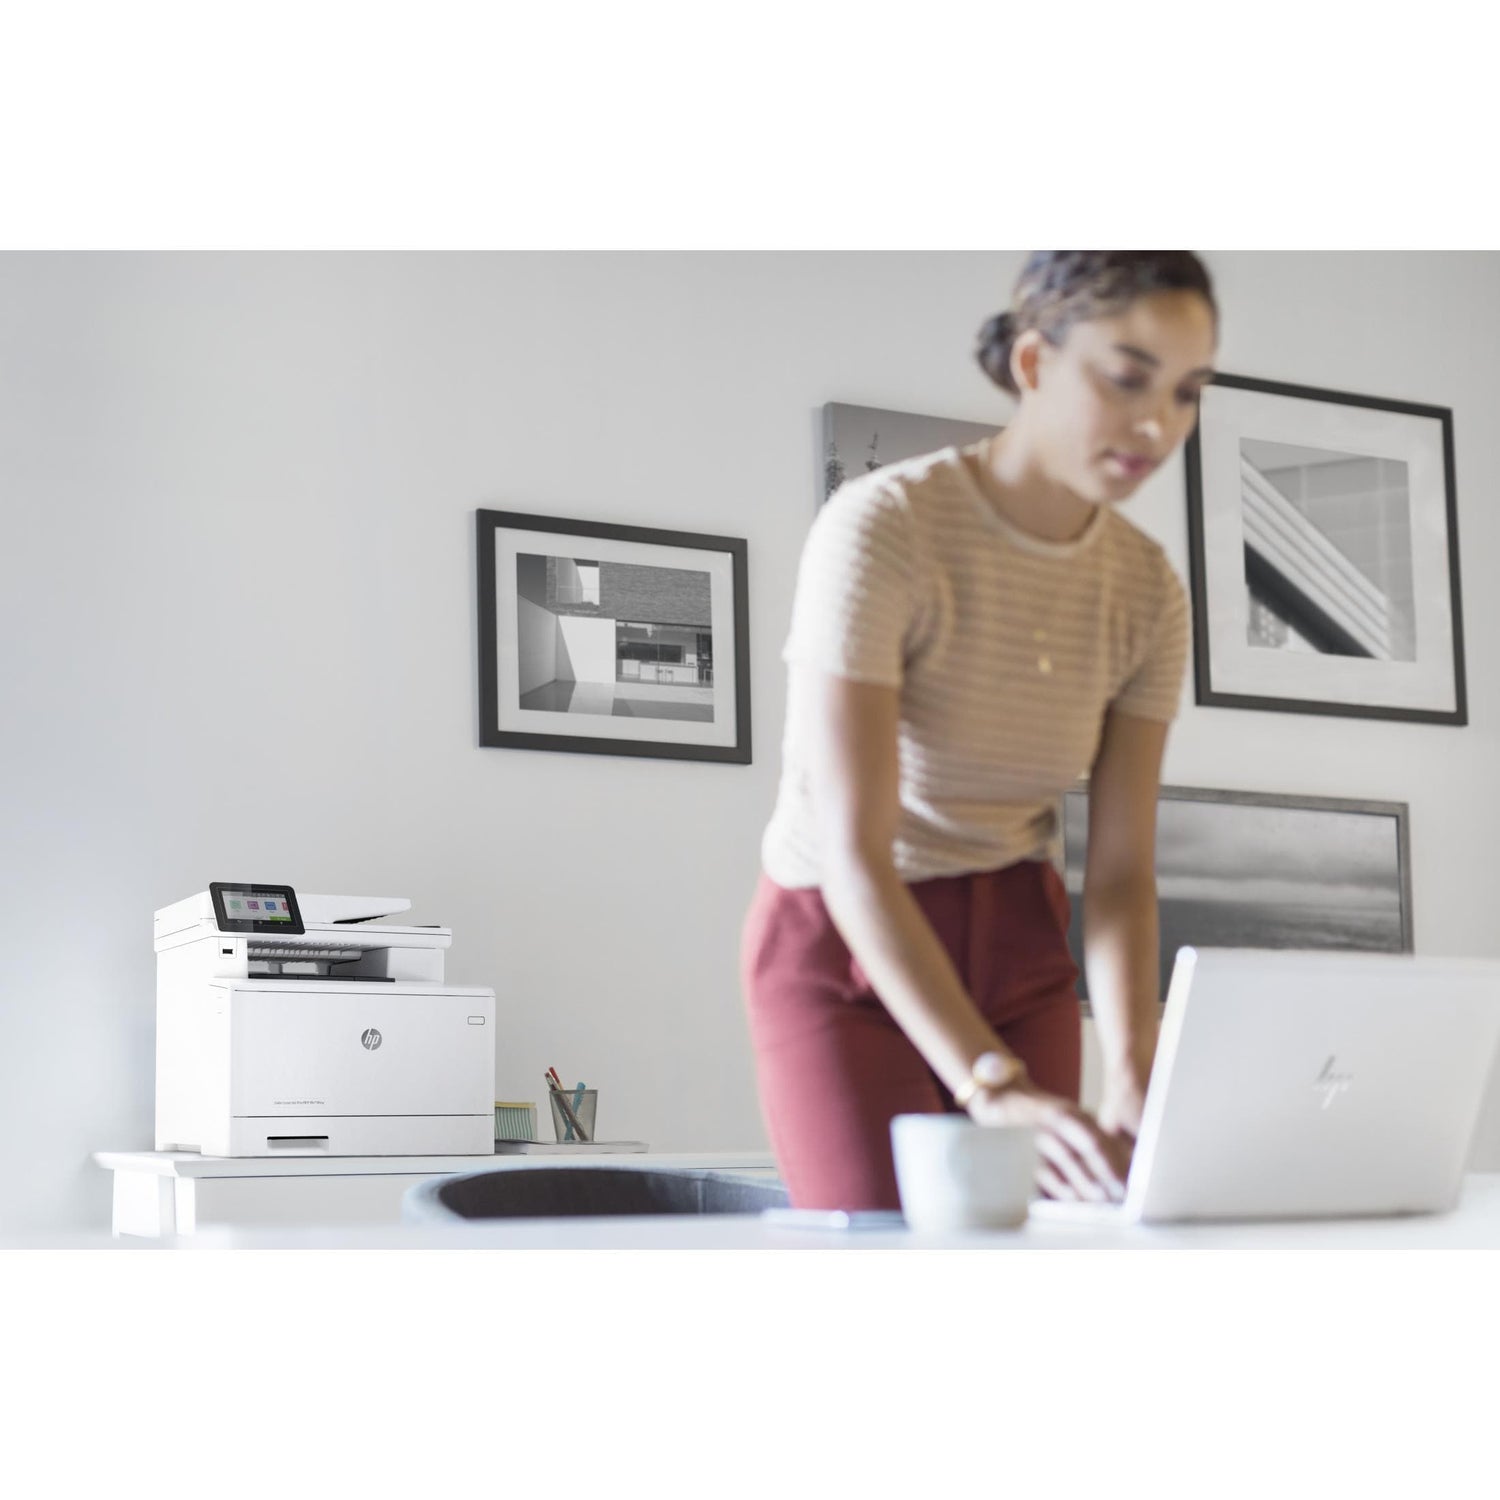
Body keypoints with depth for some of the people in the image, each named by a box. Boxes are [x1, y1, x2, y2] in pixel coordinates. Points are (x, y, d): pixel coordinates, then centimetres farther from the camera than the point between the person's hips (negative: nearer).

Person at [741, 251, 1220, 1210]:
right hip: (843, 951, -5)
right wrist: (996, 1090, -38)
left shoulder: (1149, 590, -5)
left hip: (1018, 952, 5)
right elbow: (854, 859, -29)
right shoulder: (881, 528, -23)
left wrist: (1132, 1088, -23)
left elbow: (1121, 871, -6)